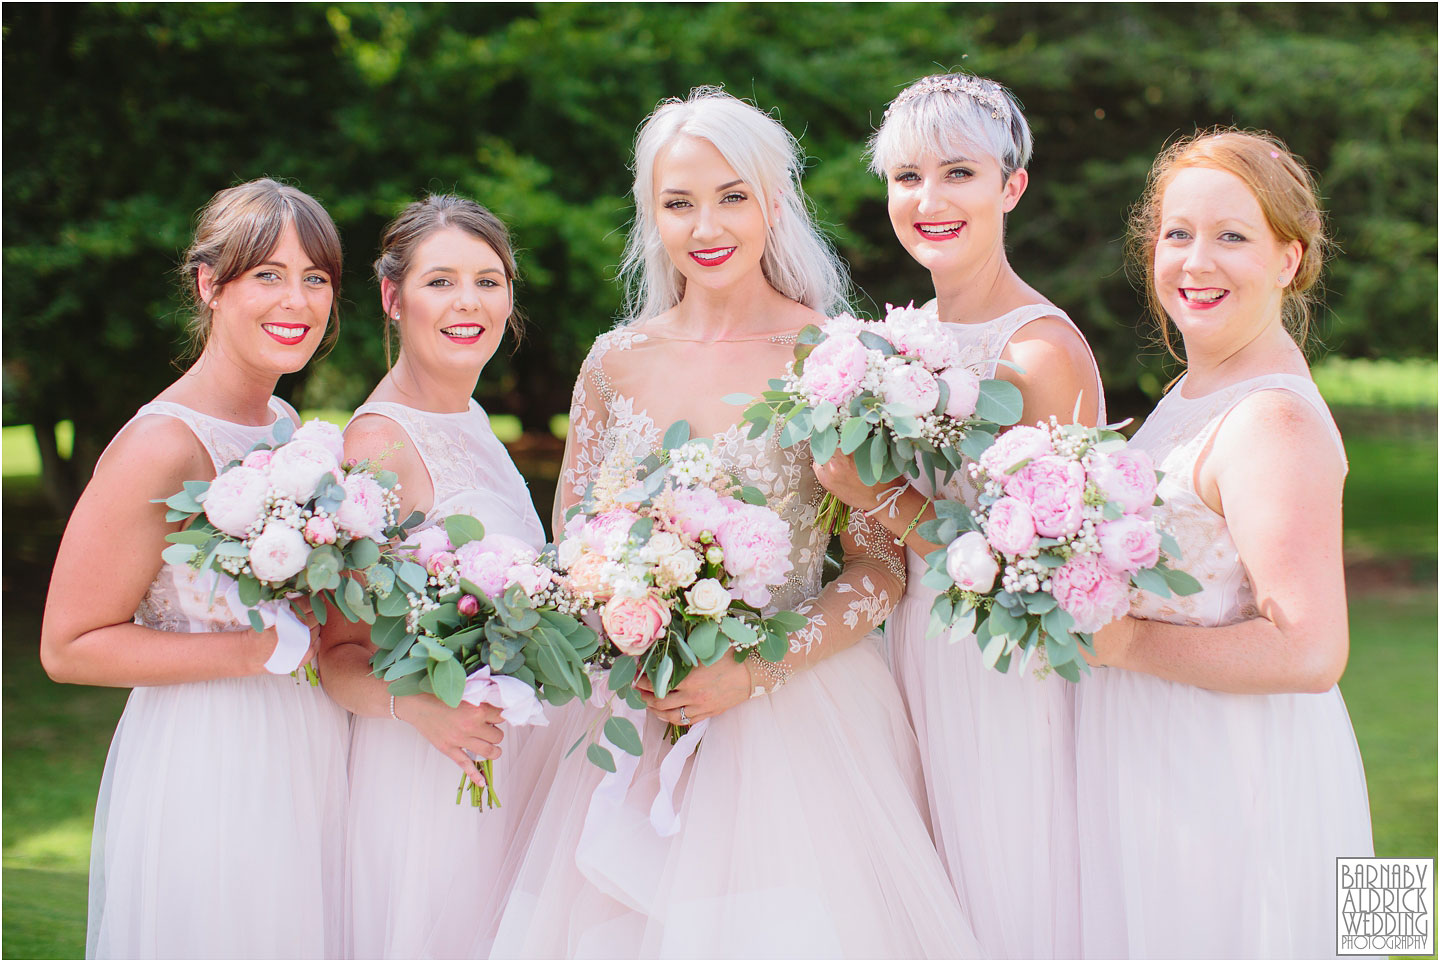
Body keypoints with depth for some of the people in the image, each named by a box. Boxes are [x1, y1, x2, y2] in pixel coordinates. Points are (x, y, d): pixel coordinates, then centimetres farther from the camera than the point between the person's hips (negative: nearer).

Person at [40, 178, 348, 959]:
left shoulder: (287, 428, 8)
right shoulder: (161, 448, -17)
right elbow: (70, 645, -17)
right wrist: (255, 651, -20)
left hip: (305, 762, 8)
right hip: (205, 770, -8)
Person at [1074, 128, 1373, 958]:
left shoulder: (1274, 421, -20)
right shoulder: (1196, 395, 10)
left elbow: (1310, 651, -27)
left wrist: (1124, 641, -21)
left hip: (1235, 786, -9)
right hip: (1161, 765, 9)